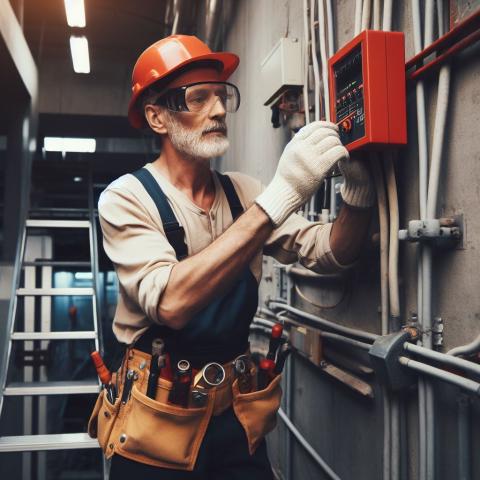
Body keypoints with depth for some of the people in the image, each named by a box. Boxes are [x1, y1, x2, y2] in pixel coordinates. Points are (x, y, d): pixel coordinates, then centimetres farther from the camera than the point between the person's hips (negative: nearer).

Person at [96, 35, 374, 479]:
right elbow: (172, 303, -32)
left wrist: (357, 190, -24)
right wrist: (279, 196, -35)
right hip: (159, 423, -4)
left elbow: (331, 253, -4)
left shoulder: (241, 191, 0)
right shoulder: (127, 197, -15)